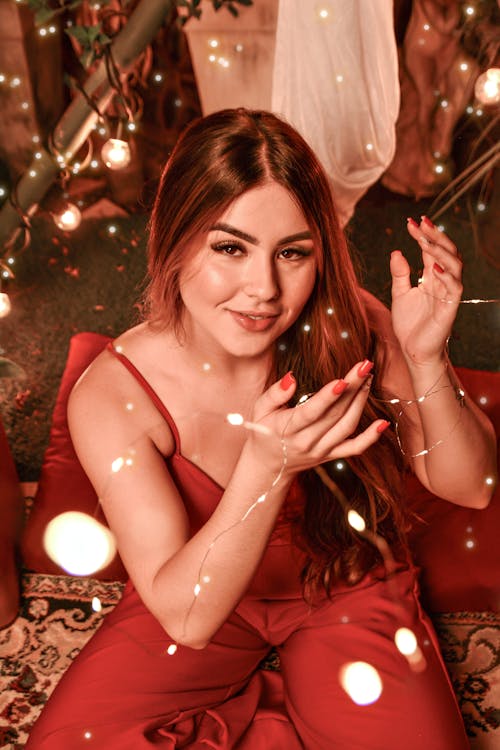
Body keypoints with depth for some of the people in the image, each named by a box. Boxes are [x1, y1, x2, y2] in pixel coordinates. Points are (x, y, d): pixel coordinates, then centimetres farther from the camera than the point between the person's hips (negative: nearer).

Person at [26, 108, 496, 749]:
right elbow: (186, 615, -26)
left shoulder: (349, 329, -21)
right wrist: (267, 465, -42)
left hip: (348, 589, 1)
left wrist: (425, 358, -31)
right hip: (205, 598, 0)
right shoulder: (110, 397, -24)